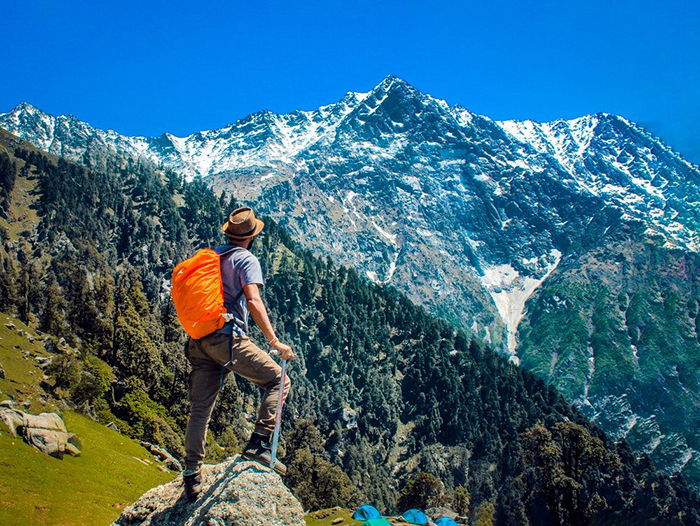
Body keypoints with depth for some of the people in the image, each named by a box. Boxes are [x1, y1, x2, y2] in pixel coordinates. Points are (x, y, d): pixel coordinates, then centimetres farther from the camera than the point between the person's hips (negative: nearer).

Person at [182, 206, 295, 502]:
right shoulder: (246, 260, -3)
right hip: (227, 338, -7)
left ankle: (192, 476, 15)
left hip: (198, 341, 7)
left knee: (200, 408, 11)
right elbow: (253, 301, -17)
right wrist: (275, 341, -18)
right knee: (278, 380, 5)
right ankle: (258, 445, -5)